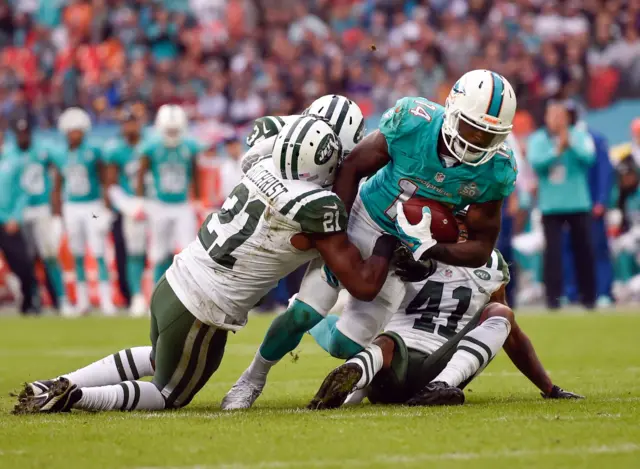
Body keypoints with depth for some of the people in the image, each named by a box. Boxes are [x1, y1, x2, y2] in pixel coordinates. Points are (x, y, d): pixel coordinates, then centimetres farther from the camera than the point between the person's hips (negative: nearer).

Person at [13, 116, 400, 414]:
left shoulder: (263, 169, 1)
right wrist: (386, 246, 3)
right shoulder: (318, 208, -18)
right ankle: (70, 397, -2)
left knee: (159, 360, 37)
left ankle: (59, 384, 21)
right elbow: (364, 285, -14)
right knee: (170, 396, 19)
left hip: (171, 286, 7)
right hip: (202, 315, -7)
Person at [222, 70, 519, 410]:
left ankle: (307, 321, 34)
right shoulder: (414, 121, -24)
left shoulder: (495, 169, -19)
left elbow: (482, 247, -12)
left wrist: (432, 251, -31)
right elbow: (352, 167, -11)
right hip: (362, 217, -2)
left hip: (407, 249, 2)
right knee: (306, 310, -9)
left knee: (345, 344, -2)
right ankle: (254, 378, 17)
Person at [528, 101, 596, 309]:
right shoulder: (537, 140, 2)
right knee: (553, 251, -6)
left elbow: (588, 157, -14)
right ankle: (553, 296, -4)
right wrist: (556, 151, -26)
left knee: (584, 249, 4)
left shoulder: (579, 136, 2)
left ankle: (588, 295, 14)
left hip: (579, 204, 1)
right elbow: (535, 162, -13)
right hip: (551, 205, -1)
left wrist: (570, 144, -28)